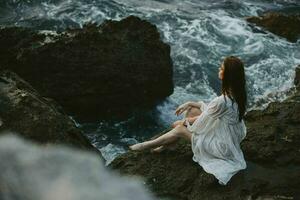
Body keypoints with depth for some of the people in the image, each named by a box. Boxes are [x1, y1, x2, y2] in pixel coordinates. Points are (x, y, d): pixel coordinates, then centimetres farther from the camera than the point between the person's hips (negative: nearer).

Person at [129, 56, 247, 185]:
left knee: (180, 129, 1)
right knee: (192, 110, 6)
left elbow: (203, 121, -17)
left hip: (223, 146, -8)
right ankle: (165, 145, 20)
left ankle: (146, 146, 21)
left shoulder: (223, 101, -34)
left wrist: (187, 121, 3)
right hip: (233, 136, 8)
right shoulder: (237, 92, -6)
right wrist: (190, 104, 7)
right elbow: (211, 108, 9)